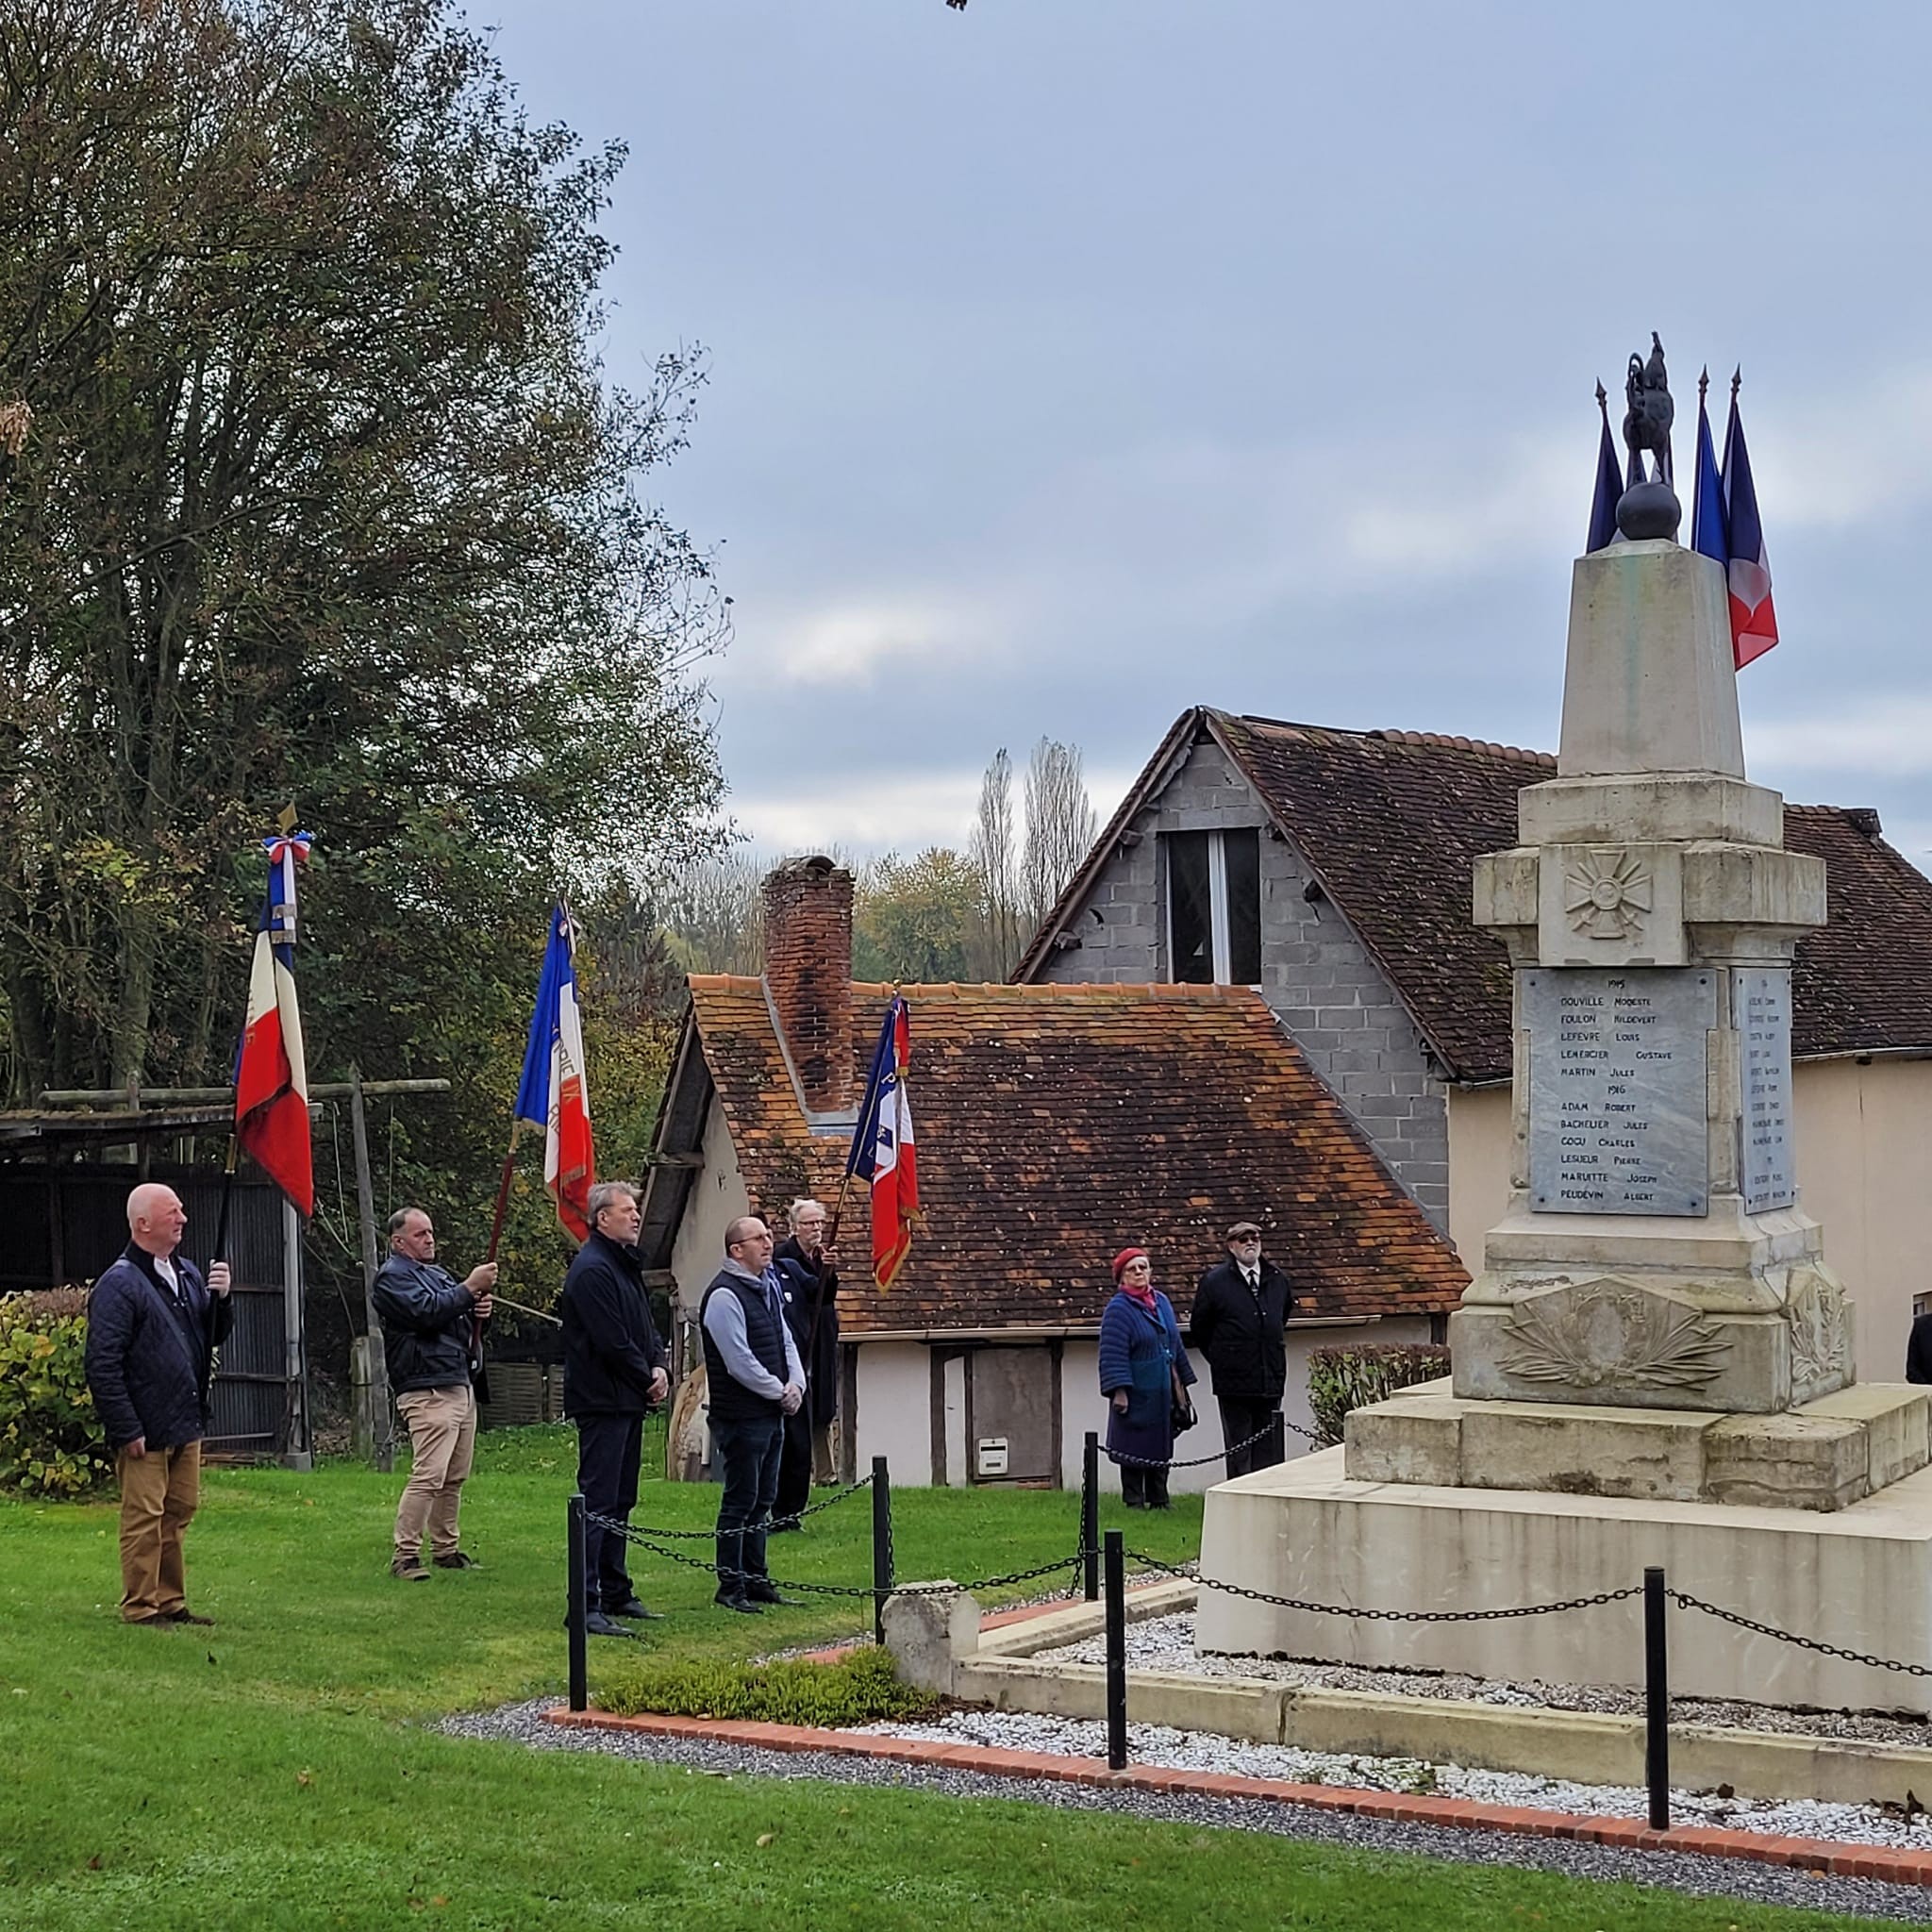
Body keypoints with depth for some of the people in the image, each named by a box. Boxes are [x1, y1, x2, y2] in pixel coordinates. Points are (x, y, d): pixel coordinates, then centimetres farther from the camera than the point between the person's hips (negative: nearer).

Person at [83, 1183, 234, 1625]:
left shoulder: (187, 1274, 12)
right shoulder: (119, 1285, -14)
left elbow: (215, 1335, 19)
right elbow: (103, 1365, -17)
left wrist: (220, 1297, -2)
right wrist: (126, 1430, -19)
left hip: (186, 1423, 8)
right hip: (145, 1431, -8)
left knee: (179, 1513, 13)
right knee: (144, 1518, -1)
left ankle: (171, 1603, 22)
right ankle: (140, 1609, 8)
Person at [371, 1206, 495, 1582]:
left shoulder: (439, 1273, 24)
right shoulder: (392, 1276, -5)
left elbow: (458, 1318, 28)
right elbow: (425, 1311, -20)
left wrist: (479, 1310, 5)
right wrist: (470, 1287, -19)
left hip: (461, 1386, 9)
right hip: (428, 1391, -9)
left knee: (455, 1477, 12)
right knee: (428, 1476, -15)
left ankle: (446, 1548, 20)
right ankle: (405, 1555, -12)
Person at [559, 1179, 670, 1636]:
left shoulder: (626, 1265, 17)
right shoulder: (592, 1269, -15)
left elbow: (645, 1328, 21)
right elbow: (612, 1342, -20)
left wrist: (658, 1367, 3)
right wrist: (647, 1380, -8)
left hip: (628, 1402, 10)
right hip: (603, 1402, -10)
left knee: (620, 1501, 15)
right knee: (599, 1502, -11)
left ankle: (616, 1594, 23)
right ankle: (587, 1605, -11)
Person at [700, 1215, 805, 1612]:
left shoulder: (767, 1288, 15)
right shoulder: (724, 1296, -16)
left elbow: (786, 1342, 18)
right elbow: (740, 1361, -20)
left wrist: (796, 1385, 1)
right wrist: (780, 1392, -12)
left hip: (772, 1414, 9)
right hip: (741, 1416, -9)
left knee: (762, 1499, 14)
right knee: (739, 1501, -4)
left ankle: (756, 1579, 22)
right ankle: (731, 1586, 2)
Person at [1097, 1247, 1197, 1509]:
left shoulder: (1161, 1302, 11)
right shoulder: (1118, 1309, -10)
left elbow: (1175, 1343, 19)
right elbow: (1113, 1354, -14)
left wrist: (1180, 1384, 17)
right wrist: (1119, 1390, -20)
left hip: (1163, 1391, 7)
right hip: (1137, 1392, -7)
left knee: (1161, 1446, 10)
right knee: (1135, 1448, -2)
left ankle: (1159, 1499, 18)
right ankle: (1134, 1501, 6)